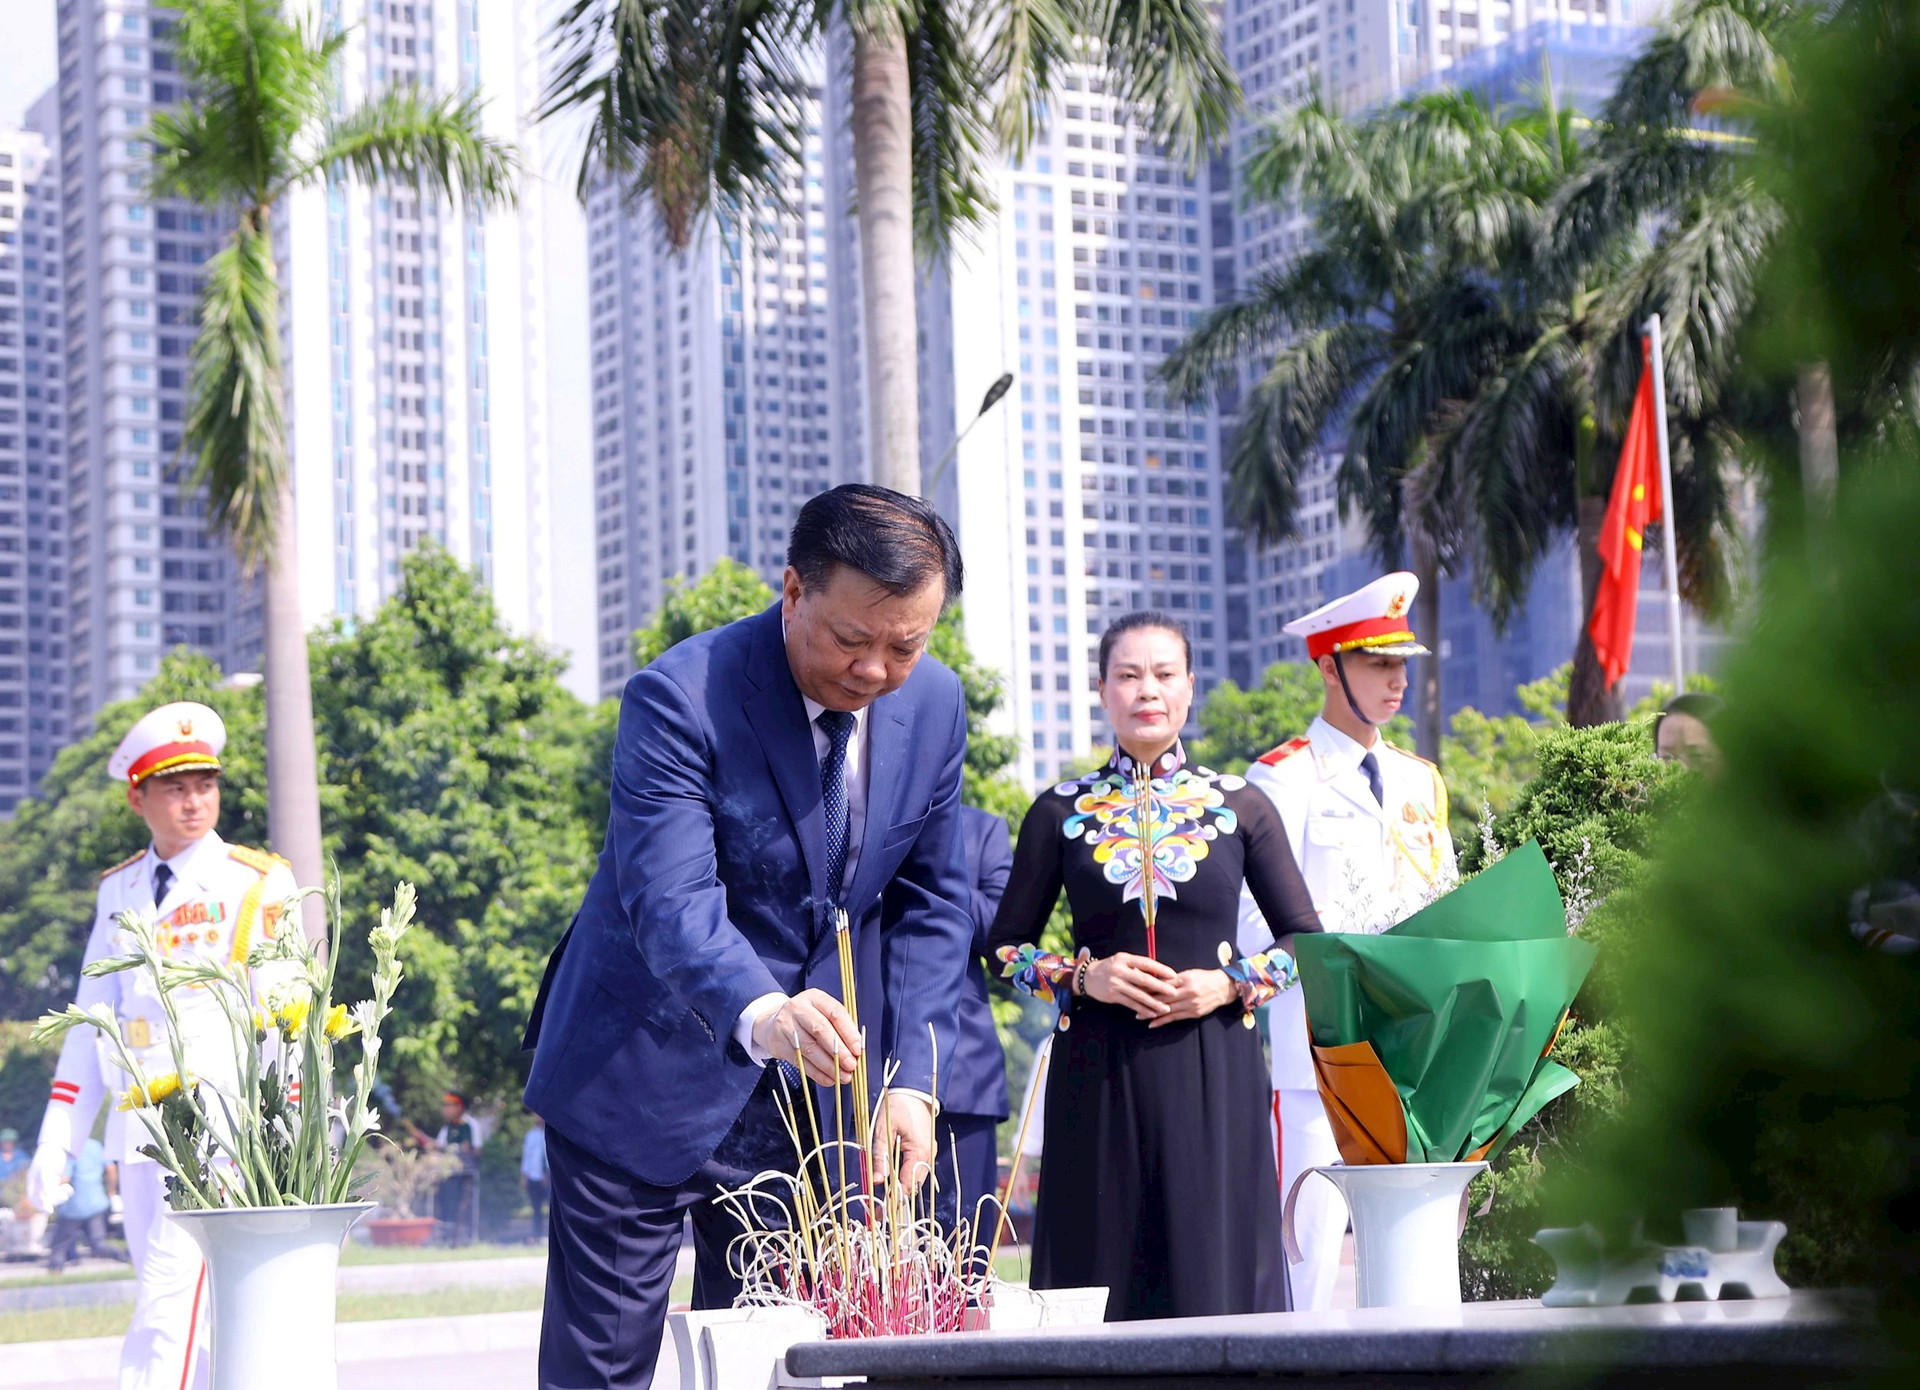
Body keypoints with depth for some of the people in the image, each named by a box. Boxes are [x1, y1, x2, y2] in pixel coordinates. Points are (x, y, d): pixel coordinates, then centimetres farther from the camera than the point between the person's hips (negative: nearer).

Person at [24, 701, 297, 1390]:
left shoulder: (257, 885, -1)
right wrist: (57, 1140, 11)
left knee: (171, 1295, -14)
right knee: (194, 1310, 9)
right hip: (138, 1128, 6)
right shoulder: (118, 890, 15)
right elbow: (91, 1018, 17)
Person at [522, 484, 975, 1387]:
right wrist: (760, 1015, -50)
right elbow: (670, 901, -30)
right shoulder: (680, 696, -20)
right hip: (648, 1084, -4)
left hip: (815, 1093, 5)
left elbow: (929, 900, 7)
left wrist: (912, 1079, -5)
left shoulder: (935, 705, -1)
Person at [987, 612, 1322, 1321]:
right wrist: (1084, 977, -8)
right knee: (1102, 1272, -2)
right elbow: (1007, 945, 9)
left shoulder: (1239, 808, 7)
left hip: (1213, 1071, 0)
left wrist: (1228, 985, -7)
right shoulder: (1062, 812, 7)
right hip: (1099, 1071, 0)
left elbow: (1306, 940, 9)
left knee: (1213, 1266, -2)